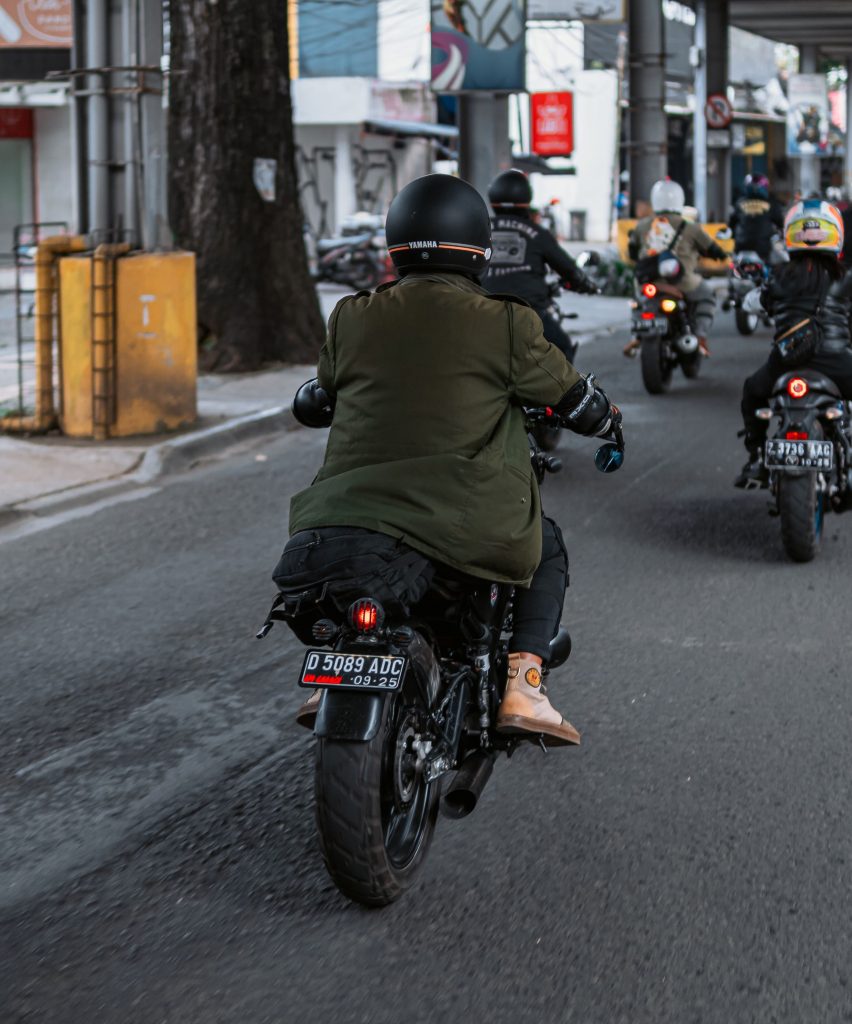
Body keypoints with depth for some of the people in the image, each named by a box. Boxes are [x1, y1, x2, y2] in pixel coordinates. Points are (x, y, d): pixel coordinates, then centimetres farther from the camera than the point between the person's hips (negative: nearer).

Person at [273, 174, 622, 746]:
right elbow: (573, 398, 10)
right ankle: (522, 686, 6)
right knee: (547, 550, 25)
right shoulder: (505, 323, -1)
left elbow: (317, 395, 25)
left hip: (353, 501, 3)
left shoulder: (352, 318, 8)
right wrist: (606, 418, 35)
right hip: (467, 517, -3)